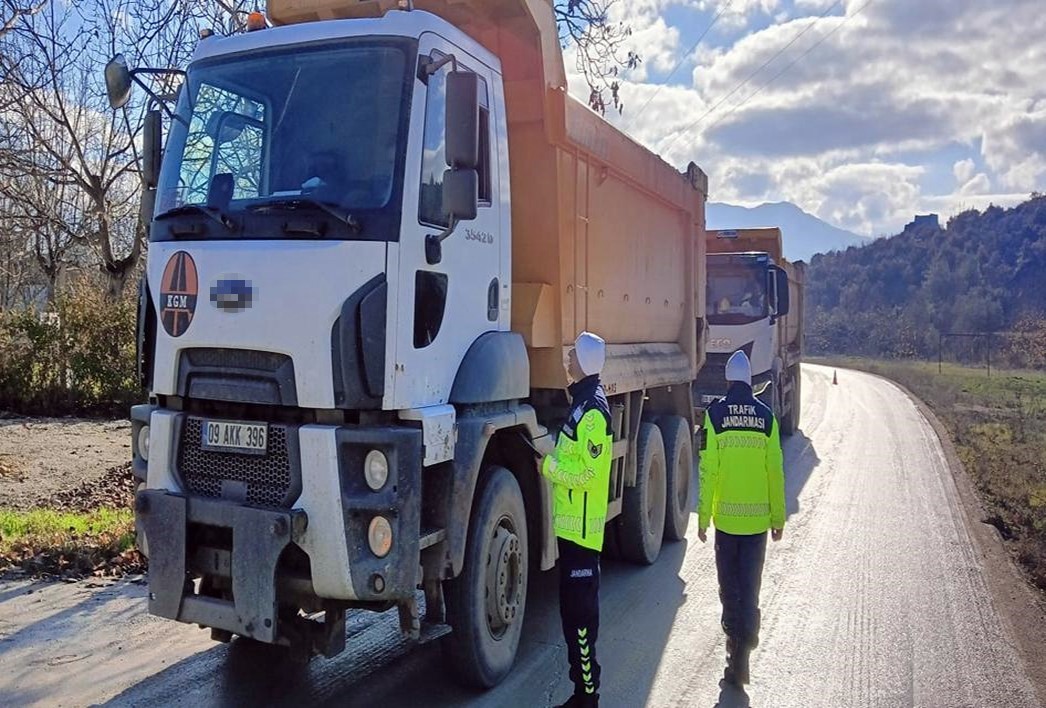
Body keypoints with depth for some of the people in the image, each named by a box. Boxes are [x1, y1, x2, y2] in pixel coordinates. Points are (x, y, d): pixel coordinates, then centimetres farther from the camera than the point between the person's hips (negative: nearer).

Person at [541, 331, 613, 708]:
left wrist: (549, 465, -12)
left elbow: (588, 474, -22)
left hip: (582, 526, -10)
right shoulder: (581, 401, 14)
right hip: (572, 523, 10)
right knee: (573, 608, 16)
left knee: (581, 611, -3)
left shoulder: (593, 410, -18)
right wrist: (552, 458, 9)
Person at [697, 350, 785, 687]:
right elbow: (775, 472, -1)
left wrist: (703, 517, -1)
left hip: (726, 517, -1)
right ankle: (743, 652, 7)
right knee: (750, 587, 8)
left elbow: (708, 470, -8)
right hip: (757, 518, 1)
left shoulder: (715, 414, -5)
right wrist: (778, 518, 9)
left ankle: (735, 642, 17)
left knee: (730, 587, 12)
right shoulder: (766, 416, -1)